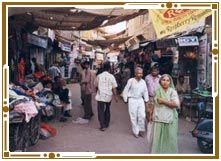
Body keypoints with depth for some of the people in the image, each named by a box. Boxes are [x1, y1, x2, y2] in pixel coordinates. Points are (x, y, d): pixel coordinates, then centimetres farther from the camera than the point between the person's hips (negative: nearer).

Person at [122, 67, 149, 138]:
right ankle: (136, 131, 17)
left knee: (142, 115, -1)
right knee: (133, 117, 3)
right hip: (132, 100, -3)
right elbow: (126, 90, -4)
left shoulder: (143, 82, 0)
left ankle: (141, 130, 20)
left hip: (140, 100, 3)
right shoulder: (131, 81, -12)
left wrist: (146, 101, 11)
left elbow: (145, 91, 10)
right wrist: (125, 100, -1)